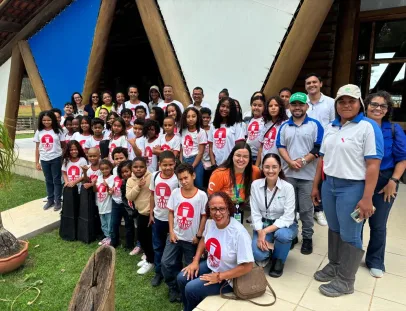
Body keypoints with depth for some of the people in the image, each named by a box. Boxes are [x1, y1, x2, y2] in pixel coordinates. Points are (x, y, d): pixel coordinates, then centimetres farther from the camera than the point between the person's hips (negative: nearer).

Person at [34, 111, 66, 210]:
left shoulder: (58, 130, -3)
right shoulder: (39, 131, 3)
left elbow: (63, 146, 0)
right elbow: (37, 148, 6)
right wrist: (37, 162, 4)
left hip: (56, 159, -3)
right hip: (44, 160, 3)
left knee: (56, 180, 5)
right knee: (48, 180, 14)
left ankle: (58, 201, 15)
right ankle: (50, 200, 26)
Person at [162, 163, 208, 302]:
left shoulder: (201, 195, -13)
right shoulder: (175, 193, -4)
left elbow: (204, 216, -7)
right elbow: (171, 213, 3)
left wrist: (199, 235, -8)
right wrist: (171, 231, -4)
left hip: (192, 239, -2)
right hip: (175, 236, 3)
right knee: (166, 263, 4)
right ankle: (174, 288, 27)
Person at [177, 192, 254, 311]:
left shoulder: (239, 233, -33)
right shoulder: (210, 222, -11)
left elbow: (247, 266, -28)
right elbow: (204, 239, 12)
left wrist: (219, 277, -21)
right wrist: (195, 261, 1)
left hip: (227, 278, -7)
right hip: (210, 266, 7)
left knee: (191, 289, -13)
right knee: (181, 278, 3)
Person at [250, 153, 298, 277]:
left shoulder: (288, 187, -16)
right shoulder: (255, 185, -10)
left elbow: (288, 217, -20)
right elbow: (255, 213, -8)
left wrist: (266, 231, -27)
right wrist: (260, 234, -22)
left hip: (283, 225, -1)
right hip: (262, 225, 1)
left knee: (282, 234, -37)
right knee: (258, 254, -25)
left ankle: (278, 259, -2)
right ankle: (269, 251, 14)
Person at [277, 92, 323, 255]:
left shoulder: (315, 125, 0)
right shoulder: (284, 126, 11)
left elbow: (319, 148, -6)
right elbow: (280, 147, 4)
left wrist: (302, 161, -14)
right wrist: (291, 162, -11)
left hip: (308, 175, -3)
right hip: (288, 174, 3)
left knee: (306, 209, 4)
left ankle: (307, 238, 18)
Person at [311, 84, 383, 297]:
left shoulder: (368, 127, -10)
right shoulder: (330, 127, 10)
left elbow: (373, 165, -15)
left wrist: (367, 198, -19)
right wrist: (316, 185, 13)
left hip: (352, 187, -6)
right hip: (329, 184, 6)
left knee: (349, 235, 6)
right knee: (334, 229, 18)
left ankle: (345, 280, 22)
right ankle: (333, 266, 37)